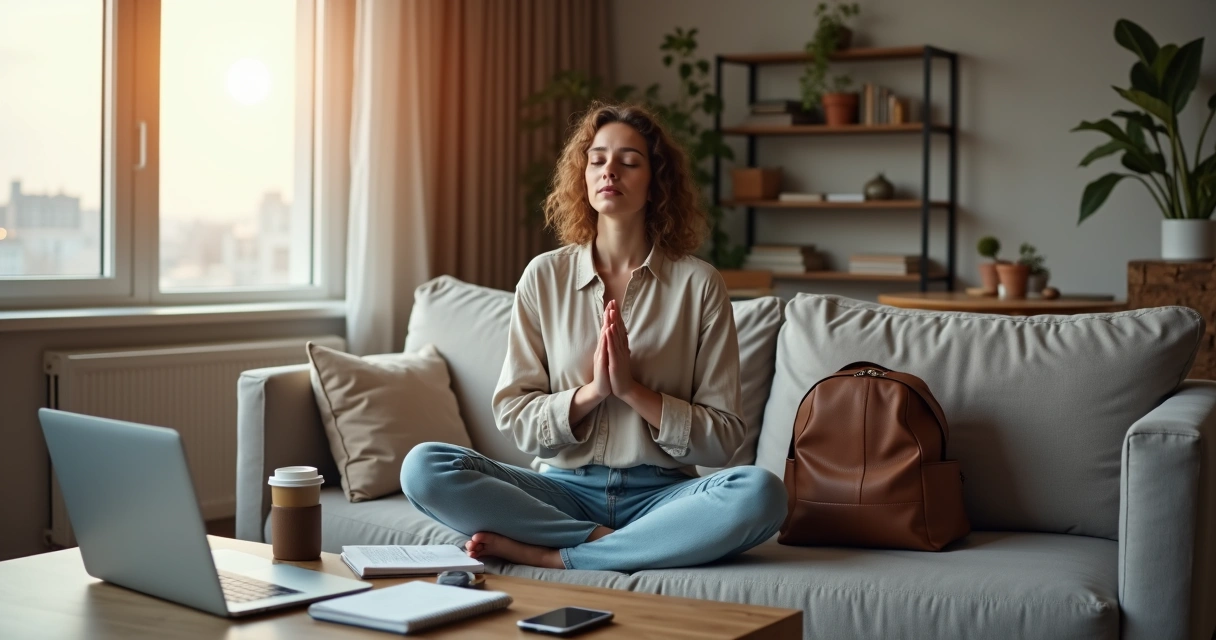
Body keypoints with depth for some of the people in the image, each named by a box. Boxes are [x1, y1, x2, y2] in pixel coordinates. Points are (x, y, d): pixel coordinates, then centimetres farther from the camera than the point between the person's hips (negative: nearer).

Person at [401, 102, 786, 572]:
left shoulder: (698, 283, 0)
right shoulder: (544, 276, 5)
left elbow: (722, 438, -1)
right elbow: (513, 418, 3)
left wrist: (632, 389, -14)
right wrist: (591, 391, -14)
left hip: (660, 493, -1)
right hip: (565, 489, 1)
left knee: (759, 493, -33)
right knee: (423, 467, -23)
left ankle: (547, 556, -24)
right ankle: (615, 543, -19)